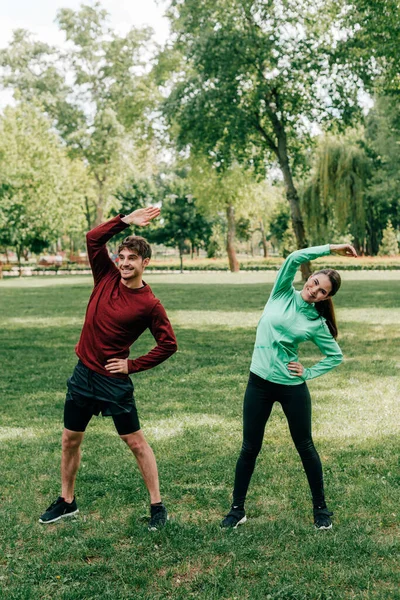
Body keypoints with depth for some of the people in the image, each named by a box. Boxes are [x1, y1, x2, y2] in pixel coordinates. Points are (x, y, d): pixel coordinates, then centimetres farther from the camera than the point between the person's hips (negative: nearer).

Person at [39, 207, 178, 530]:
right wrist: (126, 220, -12)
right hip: (83, 374, 5)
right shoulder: (107, 277, -1)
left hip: (114, 381, -5)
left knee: (137, 443, 4)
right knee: (70, 440, 15)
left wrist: (133, 365, -9)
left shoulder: (150, 304, -13)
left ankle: (157, 506, 17)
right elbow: (94, 237, -4)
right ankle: (67, 502, 33)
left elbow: (168, 344, -8)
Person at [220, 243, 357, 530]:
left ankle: (321, 508, 26)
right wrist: (331, 248, -16)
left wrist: (309, 373, -2)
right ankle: (237, 509, 20)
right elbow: (294, 258, -15)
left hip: (293, 388, -1)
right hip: (259, 383, 1)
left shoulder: (317, 323, -3)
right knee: (250, 448, 8)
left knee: (305, 447, 10)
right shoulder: (283, 294, -2)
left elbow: (336, 356, 8)